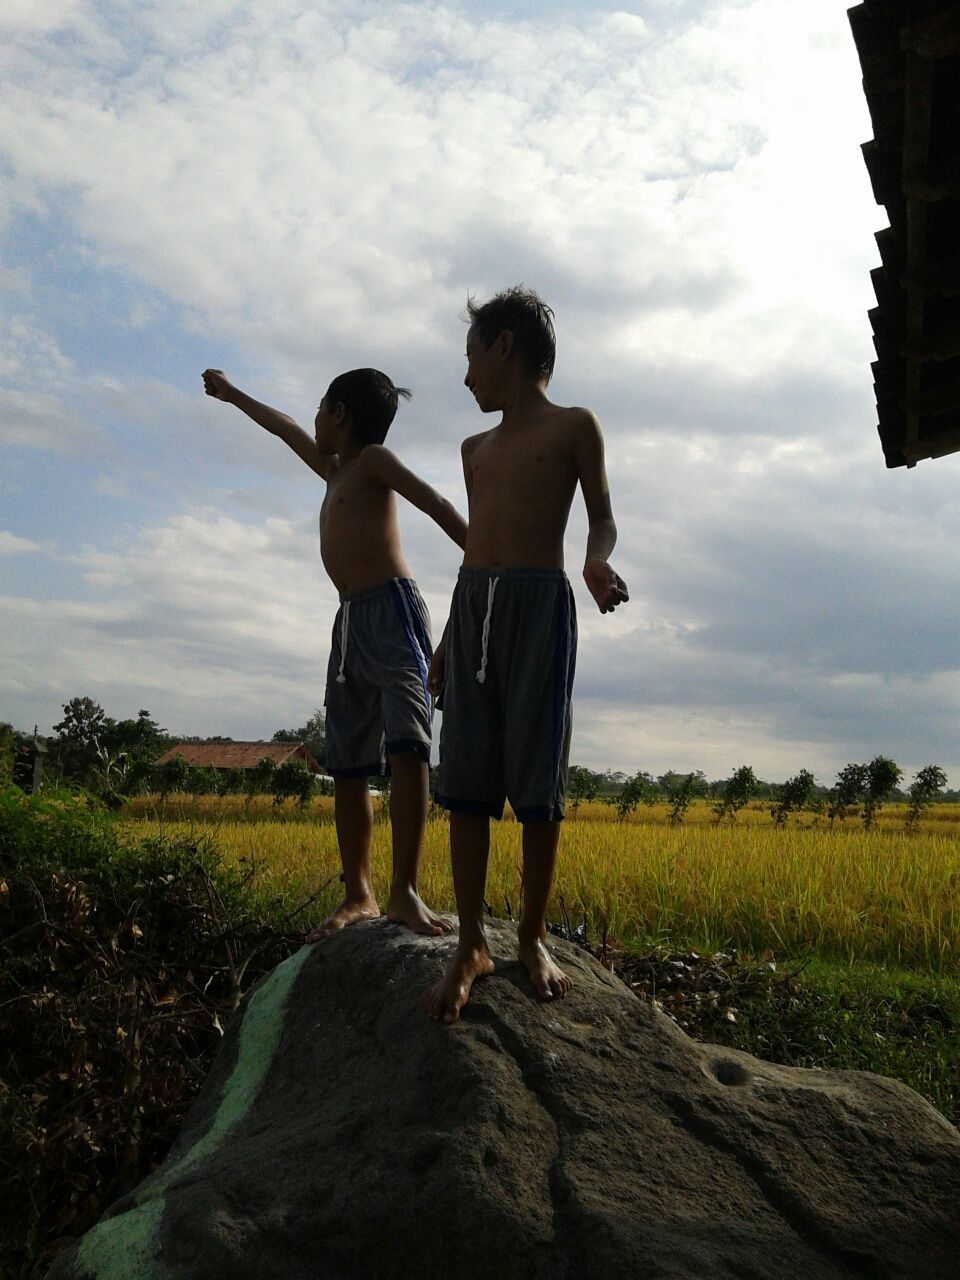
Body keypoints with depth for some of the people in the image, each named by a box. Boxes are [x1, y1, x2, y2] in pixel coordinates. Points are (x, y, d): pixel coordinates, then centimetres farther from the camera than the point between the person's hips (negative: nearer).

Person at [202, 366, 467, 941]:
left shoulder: (373, 459, 4)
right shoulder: (334, 468, 25)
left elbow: (435, 503, -9)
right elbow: (287, 429, 40)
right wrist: (232, 394, 55)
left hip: (393, 609, -8)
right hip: (351, 619, 8)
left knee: (407, 746, -21)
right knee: (348, 764, 2)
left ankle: (405, 891, -25)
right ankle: (358, 895, 6)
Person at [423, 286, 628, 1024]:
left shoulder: (574, 427, 8)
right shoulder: (475, 448, 23)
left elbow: (603, 518, 5)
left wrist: (597, 563, -18)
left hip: (540, 604, -5)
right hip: (471, 608, 5)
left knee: (537, 779, -5)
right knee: (466, 780, -2)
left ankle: (534, 936, 9)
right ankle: (471, 944, 3)